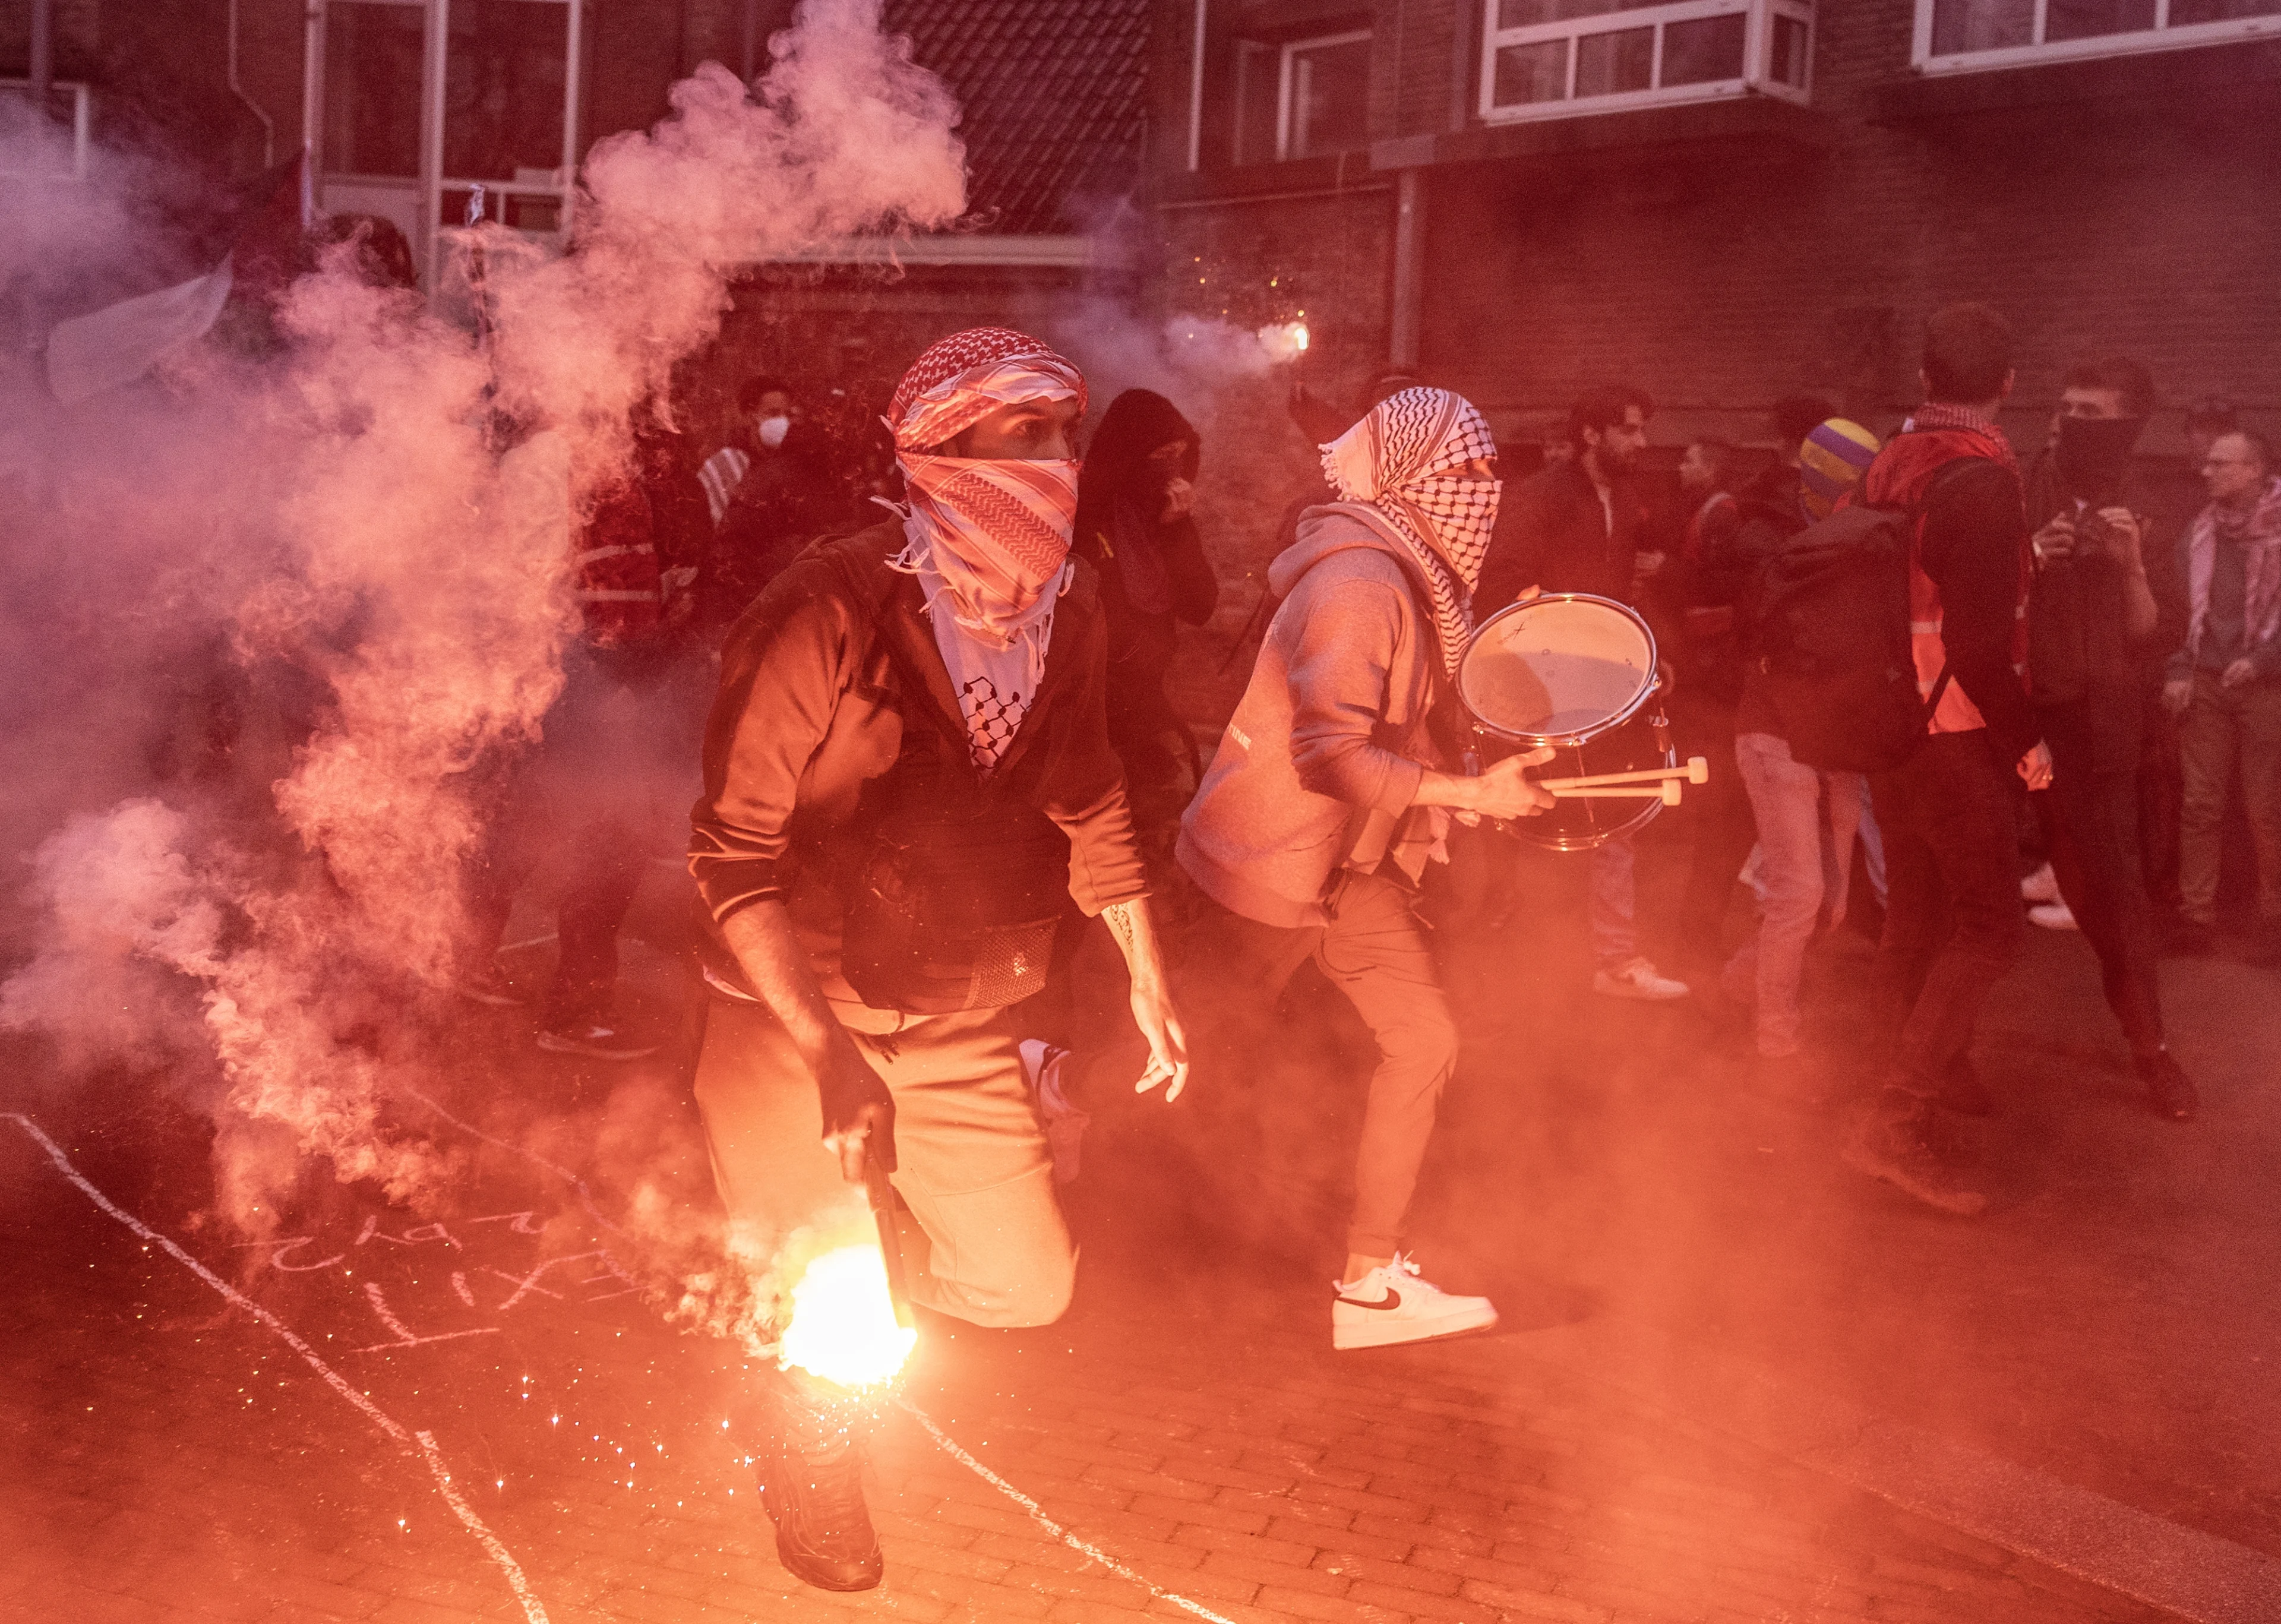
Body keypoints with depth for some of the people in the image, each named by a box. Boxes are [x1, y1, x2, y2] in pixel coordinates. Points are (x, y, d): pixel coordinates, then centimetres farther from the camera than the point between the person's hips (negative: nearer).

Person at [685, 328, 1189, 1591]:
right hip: (795, 1019, -5)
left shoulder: (1072, 610, -6)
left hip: (955, 1025, 5)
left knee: (1029, 1284, 5)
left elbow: (1084, 797, 11)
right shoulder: (824, 619, -25)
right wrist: (828, 1053, -30)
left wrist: (1146, 974, 8)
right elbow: (732, 854, -22)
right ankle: (814, 1465, 37)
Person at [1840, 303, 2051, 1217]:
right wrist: (2024, 738, -12)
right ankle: (1897, 1121, -12)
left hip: (1891, 722, 8)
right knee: (1989, 925, -4)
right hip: (1958, 732, -8)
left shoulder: (1888, 466, 2)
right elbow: (1979, 644, -24)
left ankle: (1938, 1062, 39)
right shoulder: (1984, 480, -21)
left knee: (1916, 908, 21)